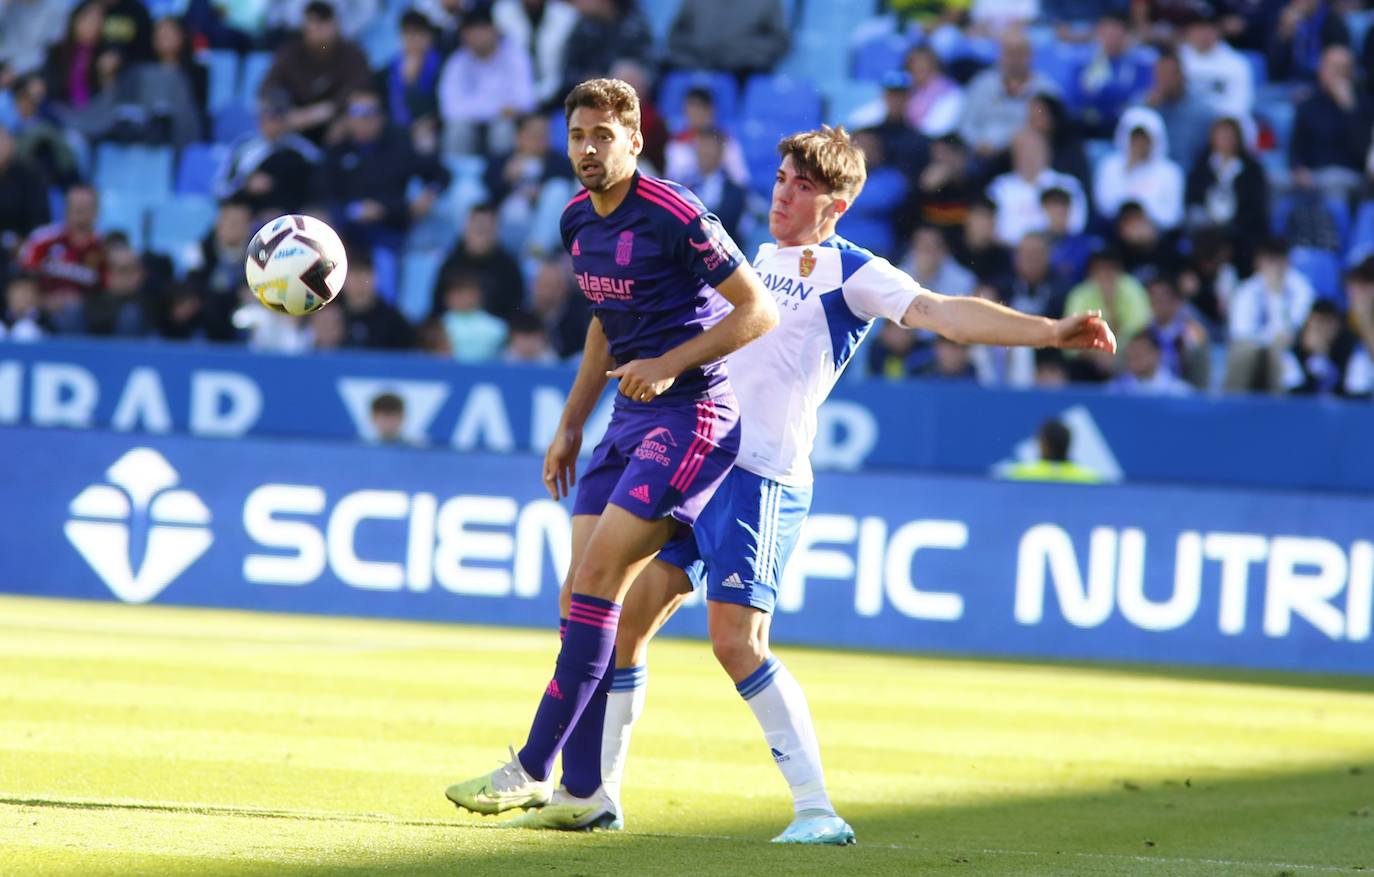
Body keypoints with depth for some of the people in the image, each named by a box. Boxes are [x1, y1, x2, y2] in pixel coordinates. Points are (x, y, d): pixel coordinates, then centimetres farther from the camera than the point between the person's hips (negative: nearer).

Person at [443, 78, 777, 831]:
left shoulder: (676, 216, -15)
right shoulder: (579, 220, 10)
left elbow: (759, 310, -12)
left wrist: (671, 364, -20)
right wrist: (570, 425, 21)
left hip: (689, 413, -8)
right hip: (629, 418, 8)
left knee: (595, 582, -15)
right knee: (584, 592, 1)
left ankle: (534, 769, -12)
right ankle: (583, 790, 3)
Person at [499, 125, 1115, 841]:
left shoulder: (849, 273, -7)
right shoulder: (764, 256, 17)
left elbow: (945, 314, -18)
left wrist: (1050, 332, -30)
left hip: (763, 477, -8)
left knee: (737, 641, -18)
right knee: (625, 619, 9)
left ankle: (818, 812, -15)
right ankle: (595, 794, 21)